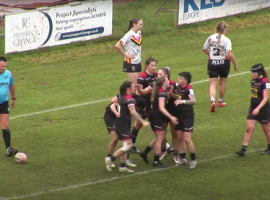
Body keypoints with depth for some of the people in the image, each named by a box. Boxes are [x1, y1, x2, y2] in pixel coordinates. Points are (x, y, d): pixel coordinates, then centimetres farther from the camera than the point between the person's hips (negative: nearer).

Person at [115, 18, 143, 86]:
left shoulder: (139, 33, 6)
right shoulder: (129, 35, -18)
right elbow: (117, 45, -26)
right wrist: (125, 54, -18)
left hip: (138, 62, 8)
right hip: (130, 63, -8)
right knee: (134, 85, -8)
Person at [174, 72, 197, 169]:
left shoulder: (188, 89, -20)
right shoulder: (176, 87, 1)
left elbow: (193, 101, -36)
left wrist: (183, 101, -50)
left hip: (187, 116, -7)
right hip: (178, 116, 7)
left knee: (187, 139, -9)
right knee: (180, 138, 10)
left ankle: (193, 160, 3)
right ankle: (182, 158, 21)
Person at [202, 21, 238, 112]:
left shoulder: (211, 38, -1)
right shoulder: (226, 40, -15)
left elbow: (204, 49, 12)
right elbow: (230, 55, -21)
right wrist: (235, 64, -10)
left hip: (212, 62, 2)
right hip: (223, 62, -2)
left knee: (213, 84, 1)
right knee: (222, 83, 19)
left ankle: (212, 100, -23)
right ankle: (220, 101, 34)